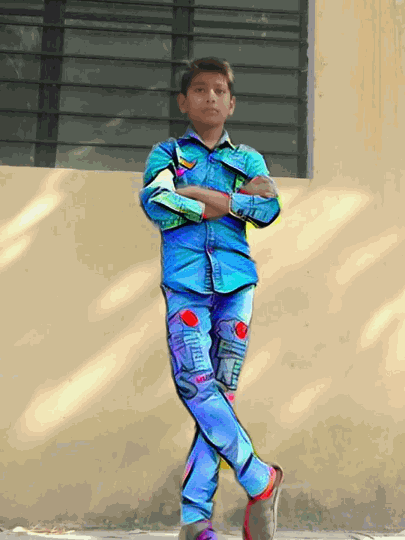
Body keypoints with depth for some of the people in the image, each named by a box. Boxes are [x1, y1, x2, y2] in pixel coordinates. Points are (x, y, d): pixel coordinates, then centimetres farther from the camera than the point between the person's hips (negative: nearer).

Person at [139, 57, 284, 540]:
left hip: (236, 281, 2)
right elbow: (153, 202, -5)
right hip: (184, 280, -1)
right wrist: (239, 198, -3)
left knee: (220, 390, -4)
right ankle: (261, 480, -6)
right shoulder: (167, 153, 17)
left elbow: (269, 210, 2)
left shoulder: (248, 159, 21)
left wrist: (205, 196, -5)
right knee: (195, 382, -18)